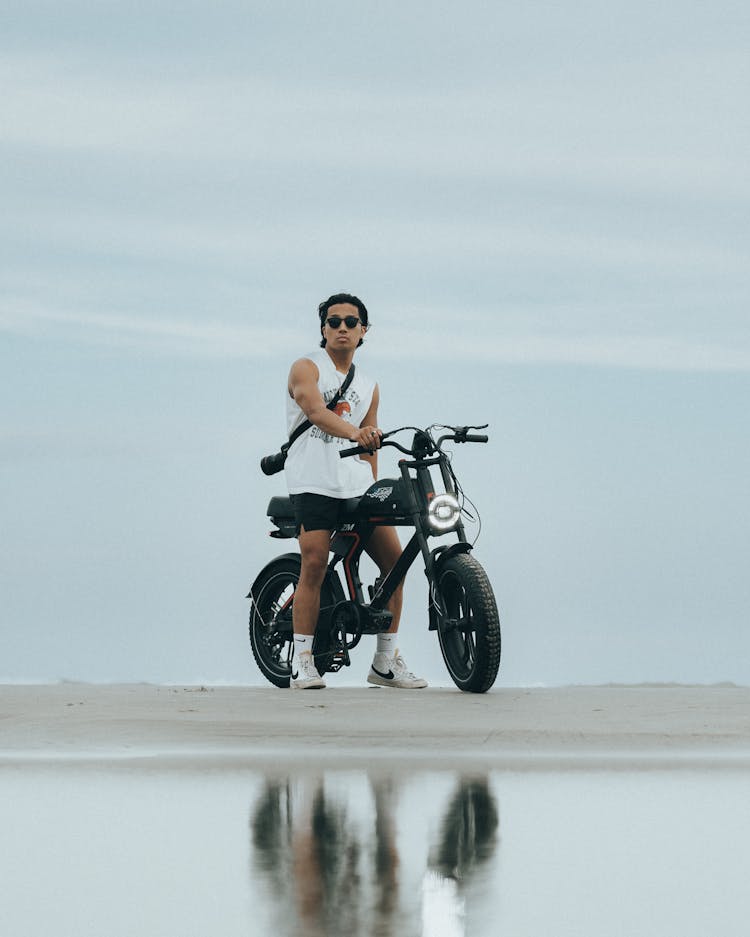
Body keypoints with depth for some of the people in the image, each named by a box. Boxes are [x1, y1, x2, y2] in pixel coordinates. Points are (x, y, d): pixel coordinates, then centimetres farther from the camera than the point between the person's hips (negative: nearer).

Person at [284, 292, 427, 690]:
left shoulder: (368, 386, 20)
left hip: (357, 485, 5)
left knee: (393, 557, -4)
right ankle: (302, 662, -12)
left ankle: (385, 661, 5)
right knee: (314, 563, -18)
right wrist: (354, 432, -36)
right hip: (313, 483, -5)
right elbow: (315, 410, -19)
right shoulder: (306, 368, 2)